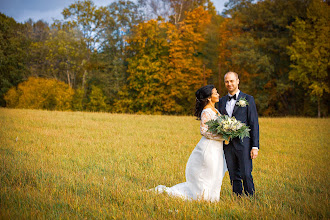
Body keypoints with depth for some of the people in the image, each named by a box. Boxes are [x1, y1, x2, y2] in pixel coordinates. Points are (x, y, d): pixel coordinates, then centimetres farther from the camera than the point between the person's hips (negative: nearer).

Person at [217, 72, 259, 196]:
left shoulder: (248, 99, 1)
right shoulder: (222, 101, 14)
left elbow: (254, 124, -2)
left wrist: (255, 146, -9)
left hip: (243, 144, -4)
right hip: (228, 145, 4)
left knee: (246, 175, -7)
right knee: (234, 177, 8)